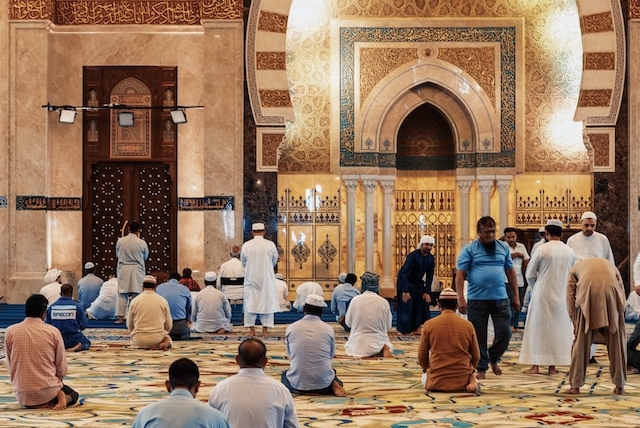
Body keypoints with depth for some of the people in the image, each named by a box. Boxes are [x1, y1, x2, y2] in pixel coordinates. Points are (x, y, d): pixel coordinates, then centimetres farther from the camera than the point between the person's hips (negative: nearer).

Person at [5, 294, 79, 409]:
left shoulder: (10, 332, -4)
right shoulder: (53, 332, -7)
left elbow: (9, 366, 5)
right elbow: (62, 370, -1)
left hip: (22, 395, 2)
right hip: (47, 392, -2)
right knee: (73, 394, 29)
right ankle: (61, 397, -5)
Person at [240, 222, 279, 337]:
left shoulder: (247, 245, -7)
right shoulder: (270, 245, -8)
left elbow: (243, 262, 5)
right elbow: (274, 261, 6)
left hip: (251, 279, 1)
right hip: (267, 279, 0)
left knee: (250, 303, 8)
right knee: (267, 302, 6)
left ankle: (252, 330, 6)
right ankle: (265, 330, 4)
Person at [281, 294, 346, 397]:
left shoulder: (291, 328, -2)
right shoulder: (328, 329, -2)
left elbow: (289, 353, 11)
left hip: (297, 384, -1)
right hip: (323, 384, 1)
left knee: (285, 375, 34)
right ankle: (333, 385, 0)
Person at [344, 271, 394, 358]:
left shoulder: (355, 300, -9)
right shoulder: (384, 302, -7)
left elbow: (348, 323, 3)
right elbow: (388, 327, 4)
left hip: (358, 346, -2)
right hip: (379, 343, 2)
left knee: (348, 346, 32)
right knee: (390, 347, 34)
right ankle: (382, 350, -5)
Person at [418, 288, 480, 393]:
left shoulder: (429, 325, -5)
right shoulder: (468, 325, -2)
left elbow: (422, 357, 2)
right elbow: (476, 357, 7)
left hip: (436, 383, 0)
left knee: (425, 379, 33)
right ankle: (471, 379, 4)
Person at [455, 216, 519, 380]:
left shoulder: (503, 248, 10)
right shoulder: (469, 249, -1)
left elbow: (510, 272, 15)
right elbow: (460, 275, -5)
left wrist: (516, 296, 12)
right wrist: (460, 299, -13)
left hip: (500, 298, 3)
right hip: (477, 299, -3)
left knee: (505, 332, 0)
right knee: (479, 336, 4)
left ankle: (493, 358, 27)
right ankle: (481, 368, 17)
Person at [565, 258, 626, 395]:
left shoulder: (575, 268, 32)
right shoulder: (611, 266, 36)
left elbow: (570, 297, 19)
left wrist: (575, 323, 23)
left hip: (587, 292, -1)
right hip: (611, 290, 1)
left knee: (581, 340, 9)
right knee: (616, 341, 14)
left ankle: (575, 385, 9)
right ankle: (619, 386, 16)